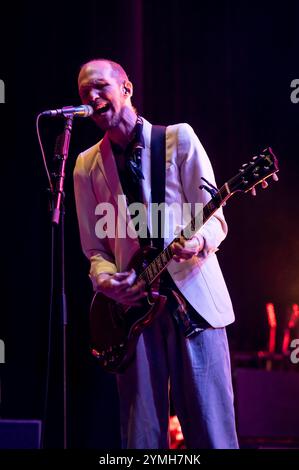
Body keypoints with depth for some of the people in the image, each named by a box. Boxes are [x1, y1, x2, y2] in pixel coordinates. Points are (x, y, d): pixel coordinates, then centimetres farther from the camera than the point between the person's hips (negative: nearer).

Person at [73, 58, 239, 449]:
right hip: (133, 305, 3)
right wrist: (105, 280, -8)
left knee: (212, 431, -5)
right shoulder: (87, 166, 13)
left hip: (194, 296, -3)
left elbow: (215, 218, 0)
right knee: (142, 435, 2)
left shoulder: (178, 139, 5)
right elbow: (94, 248, 14)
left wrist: (199, 241, -23)